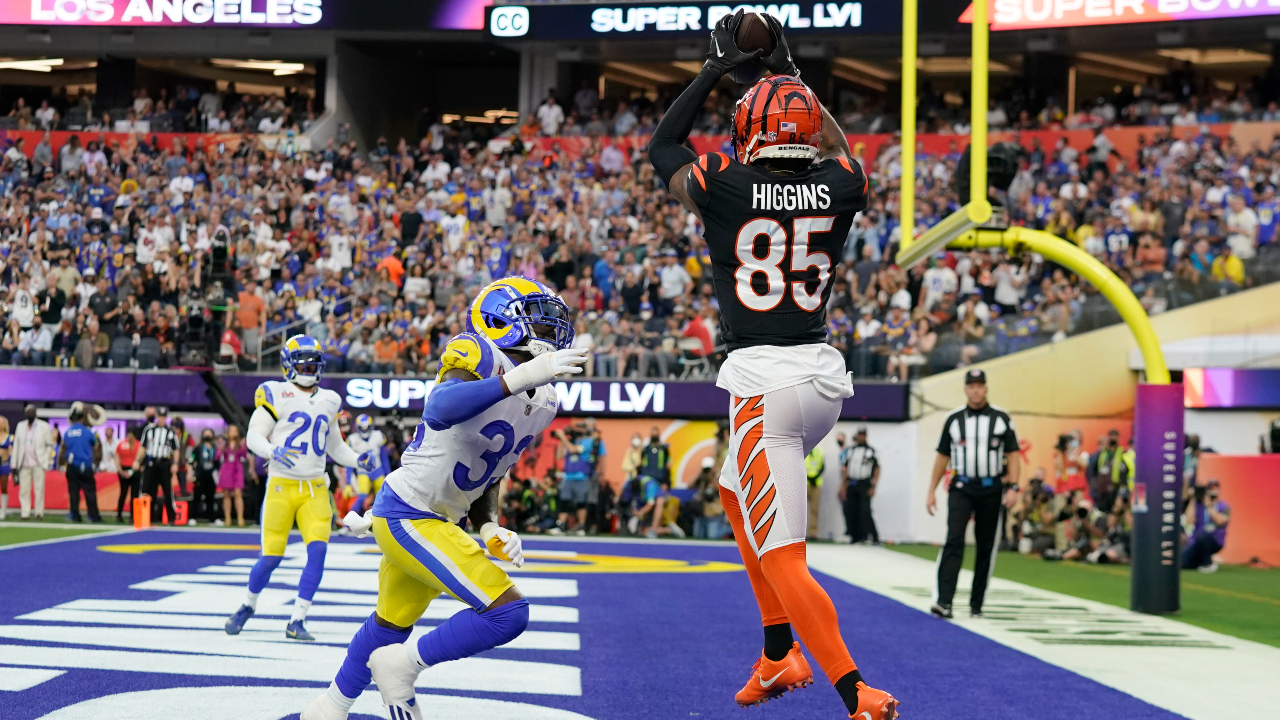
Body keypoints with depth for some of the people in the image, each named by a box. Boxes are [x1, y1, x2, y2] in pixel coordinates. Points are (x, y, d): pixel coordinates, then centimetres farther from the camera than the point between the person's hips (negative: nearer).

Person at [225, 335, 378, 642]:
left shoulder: (328, 401, 15)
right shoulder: (276, 395, -2)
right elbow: (254, 436, -7)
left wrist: (358, 460, 7)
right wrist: (273, 451, -27)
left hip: (315, 489, 4)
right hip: (281, 486, -4)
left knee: (317, 550, -13)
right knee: (271, 556, -3)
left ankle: (297, 621, -5)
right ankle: (248, 605, 27)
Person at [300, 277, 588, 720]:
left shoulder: (541, 403, 8)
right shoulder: (477, 359, -19)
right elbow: (439, 411, -41)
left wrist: (489, 529, 2)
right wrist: (520, 377, -47)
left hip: (439, 522, 10)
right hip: (408, 517, -10)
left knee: (391, 626, 25)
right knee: (508, 613, -17)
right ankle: (402, 665, -1)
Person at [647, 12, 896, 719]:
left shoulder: (722, 187, -8)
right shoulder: (839, 186, 1)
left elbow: (661, 147, 15)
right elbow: (837, 148, 29)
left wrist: (716, 68, 20)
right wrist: (789, 71, 33)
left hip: (763, 379, -6)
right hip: (824, 371, 6)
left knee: (782, 555, -5)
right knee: (738, 493, 29)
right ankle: (781, 654, 27)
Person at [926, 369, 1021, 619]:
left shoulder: (1001, 418, 3)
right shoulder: (953, 419, 6)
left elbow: (1013, 455, 3)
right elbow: (942, 456, 11)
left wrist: (1013, 487, -9)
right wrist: (931, 491, 7)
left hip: (991, 489, 1)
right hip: (961, 488, 0)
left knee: (986, 547, 5)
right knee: (954, 541, -14)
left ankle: (976, 605, 13)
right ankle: (943, 601, -22)